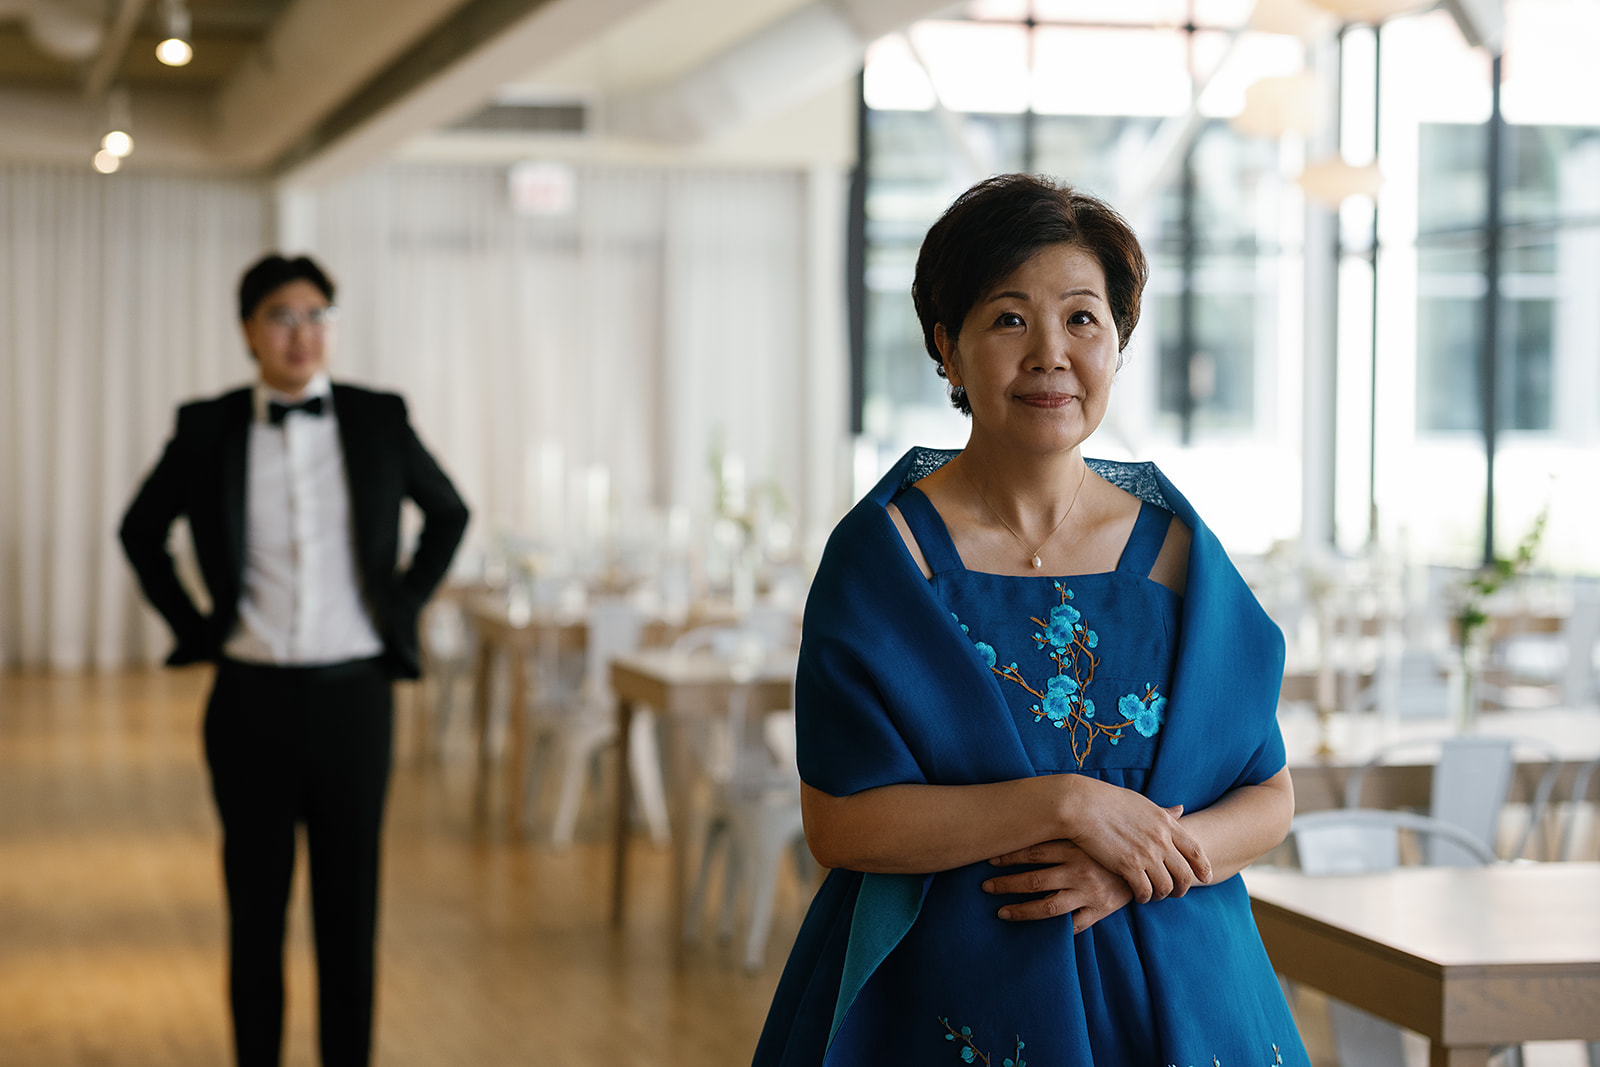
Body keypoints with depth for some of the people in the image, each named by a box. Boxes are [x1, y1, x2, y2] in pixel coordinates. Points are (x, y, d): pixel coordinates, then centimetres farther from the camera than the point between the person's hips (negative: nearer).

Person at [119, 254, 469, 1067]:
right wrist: (193, 624, 5)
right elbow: (141, 531, 15)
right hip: (251, 696, 0)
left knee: (350, 901, 6)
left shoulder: (378, 420, 1)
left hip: (353, 695, 0)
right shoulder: (207, 430, 0)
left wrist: (403, 605, 6)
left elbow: (449, 514, 16)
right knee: (255, 902, 7)